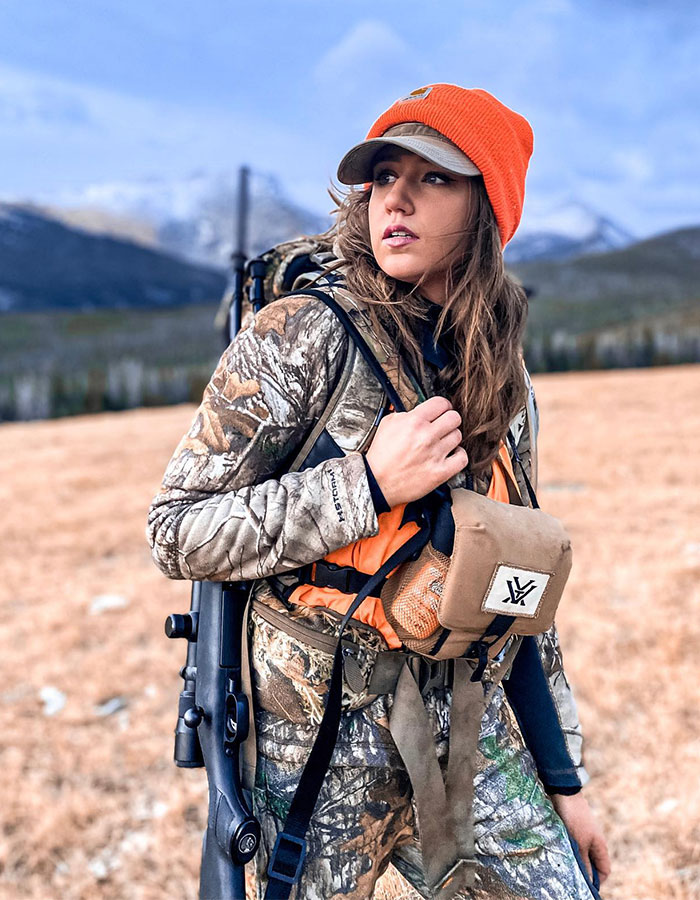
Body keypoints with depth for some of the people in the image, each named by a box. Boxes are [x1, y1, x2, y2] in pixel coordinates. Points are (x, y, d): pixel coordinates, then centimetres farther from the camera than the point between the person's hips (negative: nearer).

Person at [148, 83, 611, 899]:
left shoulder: (502, 383, 5)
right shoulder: (300, 338, -12)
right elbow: (176, 532, -15)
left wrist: (562, 778, 12)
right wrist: (370, 483, -22)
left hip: (468, 735, 5)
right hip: (320, 748, -4)